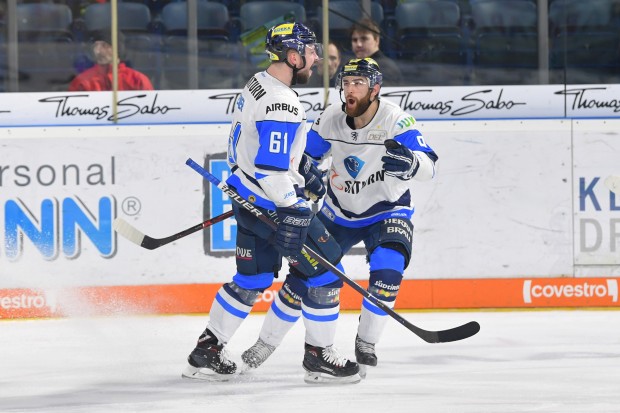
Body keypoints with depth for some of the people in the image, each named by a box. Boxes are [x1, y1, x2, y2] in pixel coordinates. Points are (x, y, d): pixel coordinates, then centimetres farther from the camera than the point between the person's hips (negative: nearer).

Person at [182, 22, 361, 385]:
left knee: (253, 278, 18)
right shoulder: (281, 103, -24)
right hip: (271, 204, -10)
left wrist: (304, 169, 26)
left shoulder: (258, 84, 9)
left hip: (249, 195, 10)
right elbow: (271, 169, -28)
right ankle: (320, 357, 7)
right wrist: (293, 212, -26)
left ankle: (207, 353, 22)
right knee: (323, 270, 0)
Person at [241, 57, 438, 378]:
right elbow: (305, 156, 6)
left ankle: (366, 345, -5)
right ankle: (265, 344, 11)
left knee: (387, 271, -26)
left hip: (387, 212, -3)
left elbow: (428, 167, -35)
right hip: (339, 212, 3)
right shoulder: (331, 118, -11)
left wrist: (408, 162, -57)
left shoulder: (395, 121, -25)